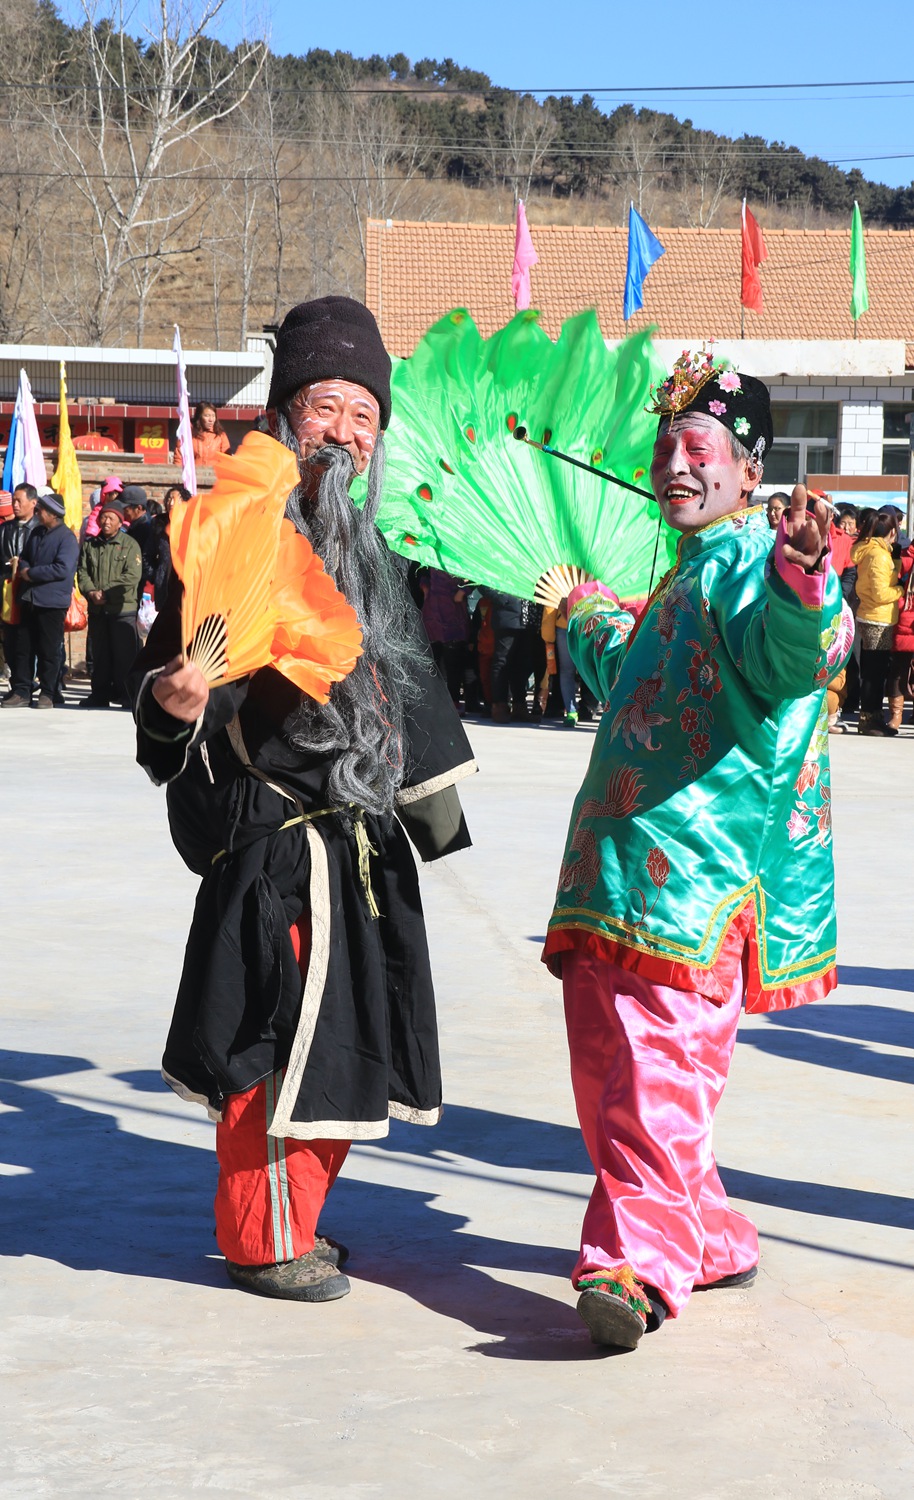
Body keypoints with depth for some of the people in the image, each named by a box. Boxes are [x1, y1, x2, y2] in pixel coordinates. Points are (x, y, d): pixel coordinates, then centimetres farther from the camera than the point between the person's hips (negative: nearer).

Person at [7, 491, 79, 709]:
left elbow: (62, 569, -20)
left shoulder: (67, 538, -10)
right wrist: (23, 568, -3)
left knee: (49, 650, -1)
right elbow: (24, 558, 22)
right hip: (29, 599, 7)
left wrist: (31, 573, -14)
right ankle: (23, 693, 12)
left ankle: (48, 694, 8)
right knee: (23, 647, 6)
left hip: (52, 601, -7)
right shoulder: (36, 534, 13)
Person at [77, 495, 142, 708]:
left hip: (123, 609, -4)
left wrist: (106, 593, -14)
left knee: (124, 655, -3)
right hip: (97, 610, 4)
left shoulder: (130, 545, -2)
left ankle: (126, 695, 3)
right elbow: (82, 572, 9)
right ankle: (99, 694, 17)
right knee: (99, 655, 10)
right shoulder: (90, 545, 12)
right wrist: (91, 592, -10)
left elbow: (132, 577, -11)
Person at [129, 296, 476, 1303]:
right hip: (274, 837, -8)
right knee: (280, 1033, -4)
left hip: (361, 840, 8)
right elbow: (172, 666, -14)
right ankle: (262, 1242, 10)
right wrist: (175, 701, -33)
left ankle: (295, 1217, 28)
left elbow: (401, 681, 26)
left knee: (340, 1036, 14)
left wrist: (430, 791, 27)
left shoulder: (369, 547, 13)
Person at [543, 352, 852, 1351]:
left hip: (696, 867, -10)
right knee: (610, 1069, 14)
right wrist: (588, 617, 59)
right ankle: (705, 1241, 25)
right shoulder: (687, 577, 23)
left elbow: (793, 652, -33)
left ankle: (636, 1263, -20)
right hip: (625, 860, 10)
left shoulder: (753, 562, -8)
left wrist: (802, 579, -54)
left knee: (658, 1065, -16)